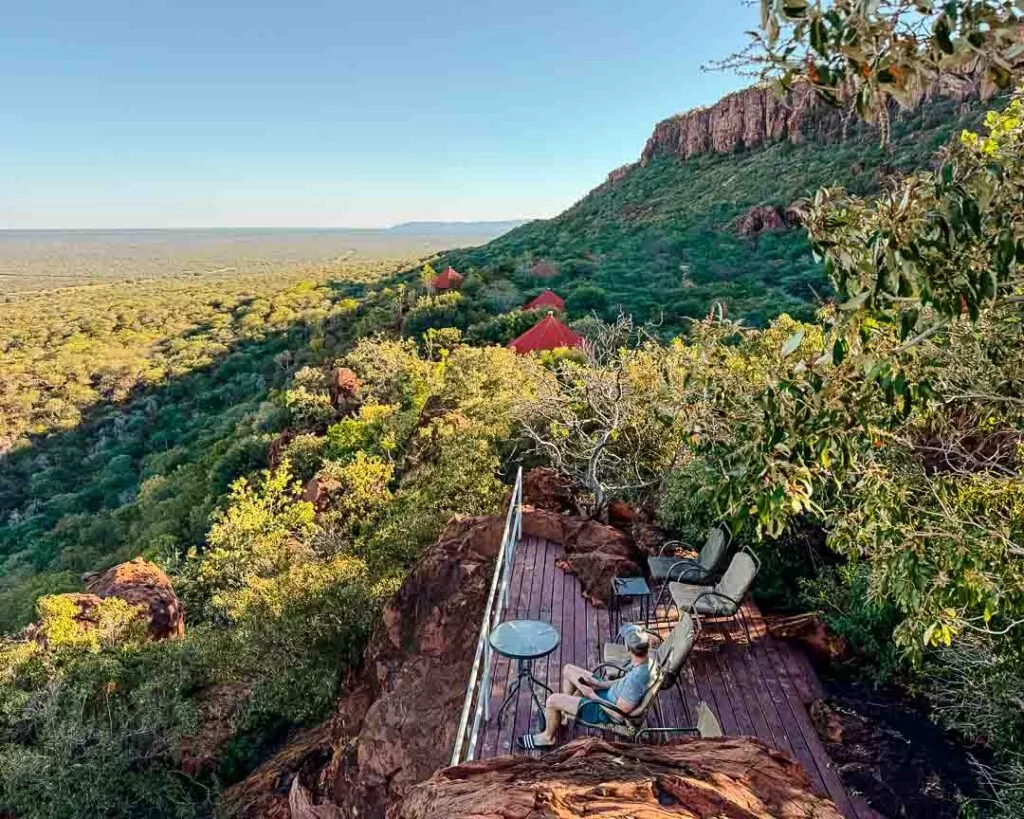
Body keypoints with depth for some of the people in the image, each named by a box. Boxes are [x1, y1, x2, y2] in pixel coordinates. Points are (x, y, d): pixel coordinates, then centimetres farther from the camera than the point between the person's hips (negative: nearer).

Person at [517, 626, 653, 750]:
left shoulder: (636, 678, -39)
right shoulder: (646, 659, -13)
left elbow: (621, 710, -29)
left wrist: (592, 696, -18)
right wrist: (599, 684, -2)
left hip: (606, 712, -9)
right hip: (611, 693, 9)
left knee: (552, 700, -7)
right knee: (568, 669, 15)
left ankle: (548, 737, 21)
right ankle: (563, 711, 36)